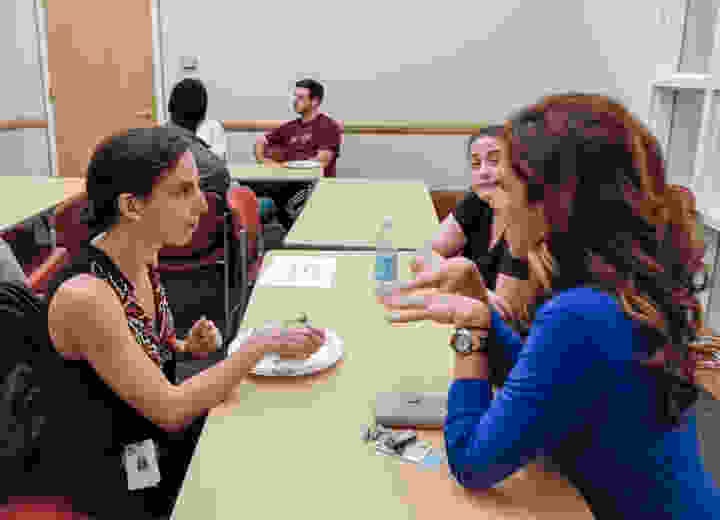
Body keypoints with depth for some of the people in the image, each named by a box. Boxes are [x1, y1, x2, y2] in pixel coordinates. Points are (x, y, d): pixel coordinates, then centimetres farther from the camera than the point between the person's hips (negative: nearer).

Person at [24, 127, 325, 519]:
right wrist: (262, 345, -24)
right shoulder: (83, 295, -30)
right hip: (100, 483, -7)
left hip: (151, 444, 7)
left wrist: (186, 347, -7)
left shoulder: (144, 255, -5)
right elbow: (170, 410, -27)